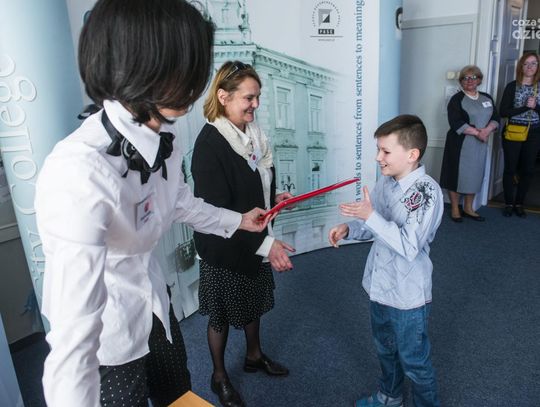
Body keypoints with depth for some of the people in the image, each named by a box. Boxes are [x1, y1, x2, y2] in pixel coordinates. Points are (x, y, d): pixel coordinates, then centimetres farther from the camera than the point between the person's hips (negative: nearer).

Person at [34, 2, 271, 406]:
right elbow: (73, 337, -39)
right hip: (102, 336, -6)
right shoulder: (81, 172, -37)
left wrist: (237, 220, 23)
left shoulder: (162, 140, -12)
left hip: (154, 307, 7)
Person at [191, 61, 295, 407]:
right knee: (222, 314, 14)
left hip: (257, 242, 7)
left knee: (255, 302, 25)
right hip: (224, 248, -7)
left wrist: (274, 198, -6)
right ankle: (219, 376, 39)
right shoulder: (210, 143, -24)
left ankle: (254, 355, 51)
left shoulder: (253, 132, -2)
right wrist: (265, 243, -31)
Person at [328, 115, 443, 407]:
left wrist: (370, 216, -33)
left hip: (408, 296, -7)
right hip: (380, 287, 8)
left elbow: (409, 247, -30)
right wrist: (348, 229, -8)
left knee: (414, 361, 14)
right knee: (385, 350, 28)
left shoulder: (427, 192, -24)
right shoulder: (385, 181, -2)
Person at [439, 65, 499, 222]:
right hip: (460, 144, -5)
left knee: (475, 175, 10)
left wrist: (487, 130, -15)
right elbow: (456, 123, -16)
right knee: (458, 174, -1)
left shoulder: (487, 98, 13)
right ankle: (455, 209, 10)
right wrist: (477, 133, -20)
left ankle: (468, 208, 22)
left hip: (480, 145, 6)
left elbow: (495, 118, 7)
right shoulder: (457, 99, -5)